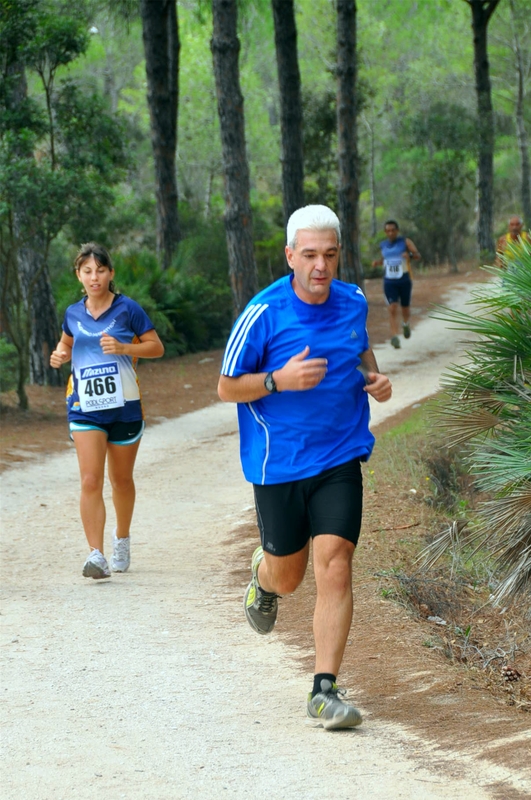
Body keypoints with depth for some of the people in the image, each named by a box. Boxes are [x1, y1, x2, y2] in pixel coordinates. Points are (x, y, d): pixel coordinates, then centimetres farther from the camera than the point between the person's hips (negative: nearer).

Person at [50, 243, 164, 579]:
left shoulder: (128, 309, -6)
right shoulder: (73, 313, 5)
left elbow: (157, 347, -3)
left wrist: (123, 348, -20)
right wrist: (60, 355, 1)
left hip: (124, 406, -1)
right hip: (85, 407, 1)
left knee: (121, 479, 14)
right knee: (91, 481, -13)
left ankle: (122, 538, 39)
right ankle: (96, 555, -17)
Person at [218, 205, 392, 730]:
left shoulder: (353, 303, 1)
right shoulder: (263, 313, -13)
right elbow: (227, 388, -6)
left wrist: (374, 378, 3)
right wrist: (280, 379, -23)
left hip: (339, 459, 2)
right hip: (278, 464, -2)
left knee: (334, 566, -13)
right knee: (287, 576, 12)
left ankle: (325, 690, -8)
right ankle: (263, 576, 51)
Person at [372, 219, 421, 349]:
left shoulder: (405, 242, -4)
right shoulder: (383, 245, 7)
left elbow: (418, 256, -11)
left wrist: (410, 255, -33)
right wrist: (378, 261, 5)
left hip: (404, 281, -1)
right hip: (389, 282, 1)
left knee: (405, 308, 13)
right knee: (393, 309, -15)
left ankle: (406, 323, 48)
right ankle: (395, 337, -19)